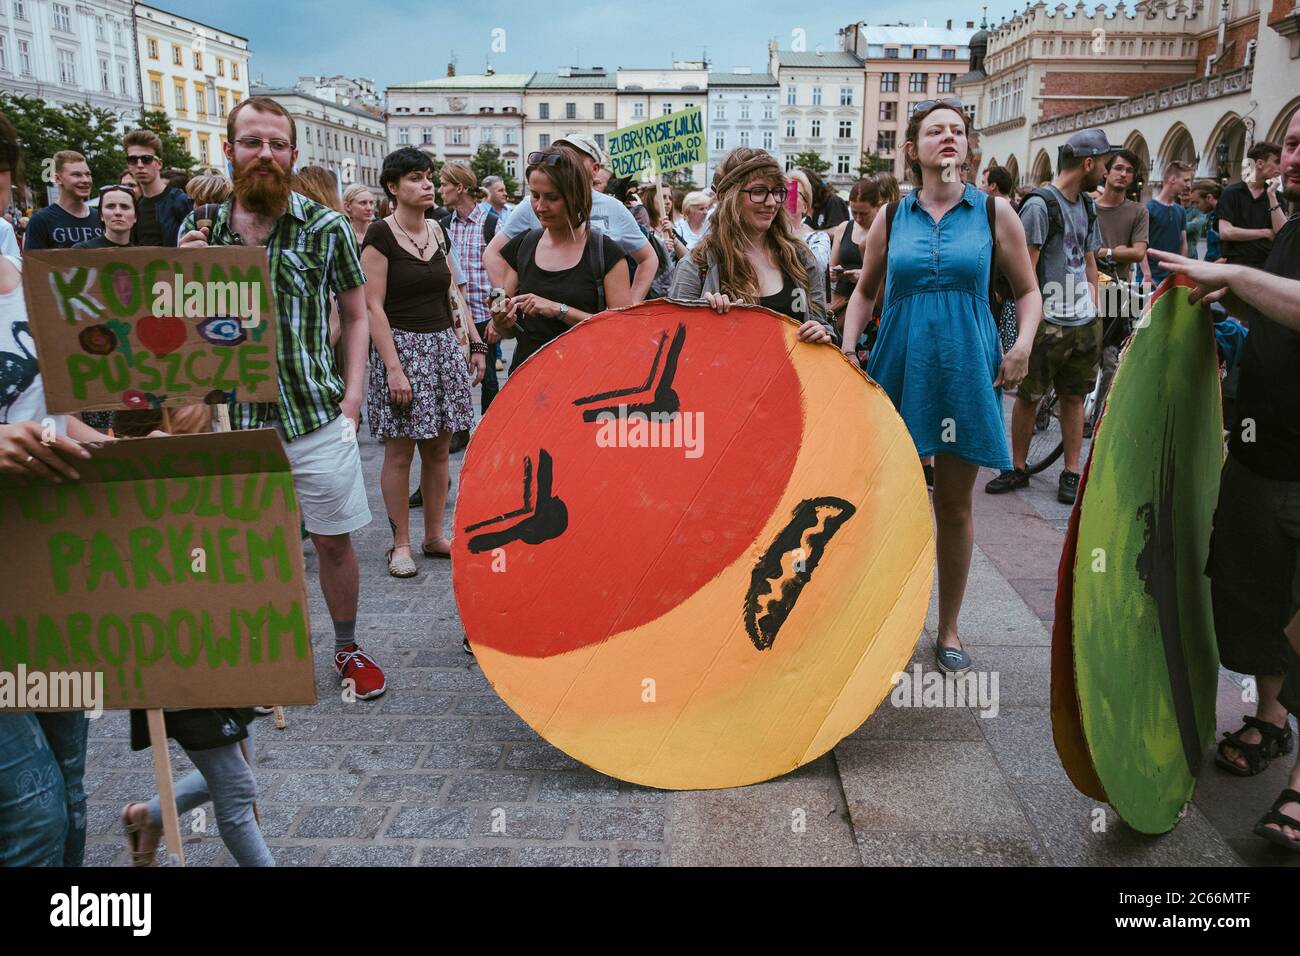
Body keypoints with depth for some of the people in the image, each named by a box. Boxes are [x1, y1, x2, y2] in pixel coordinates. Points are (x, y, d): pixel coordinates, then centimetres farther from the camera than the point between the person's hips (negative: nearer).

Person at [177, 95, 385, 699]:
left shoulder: (326, 227, -1)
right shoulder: (199, 230, 5)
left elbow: (357, 317, 5)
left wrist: (351, 401, -4)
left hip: (316, 415, -2)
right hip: (232, 416, 2)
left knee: (334, 540, 8)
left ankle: (347, 648, 29)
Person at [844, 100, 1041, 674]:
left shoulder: (994, 213, 3)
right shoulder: (891, 217, 5)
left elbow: (1027, 290, 8)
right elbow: (865, 291, 15)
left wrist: (1022, 347, -8)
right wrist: (848, 347, 2)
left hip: (966, 373, 0)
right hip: (898, 370, 1)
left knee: (955, 504, 7)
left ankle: (949, 627, 23)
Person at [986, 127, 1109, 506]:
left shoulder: (1086, 205, 15)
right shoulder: (1040, 205, -10)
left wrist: (1093, 308, 13)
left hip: (1084, 323, 7)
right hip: (1047, 323, -7)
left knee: (1074, 396, 10)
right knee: (1028, 397, 3)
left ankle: (1071, 473, 17)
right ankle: (1018, 468, 15)